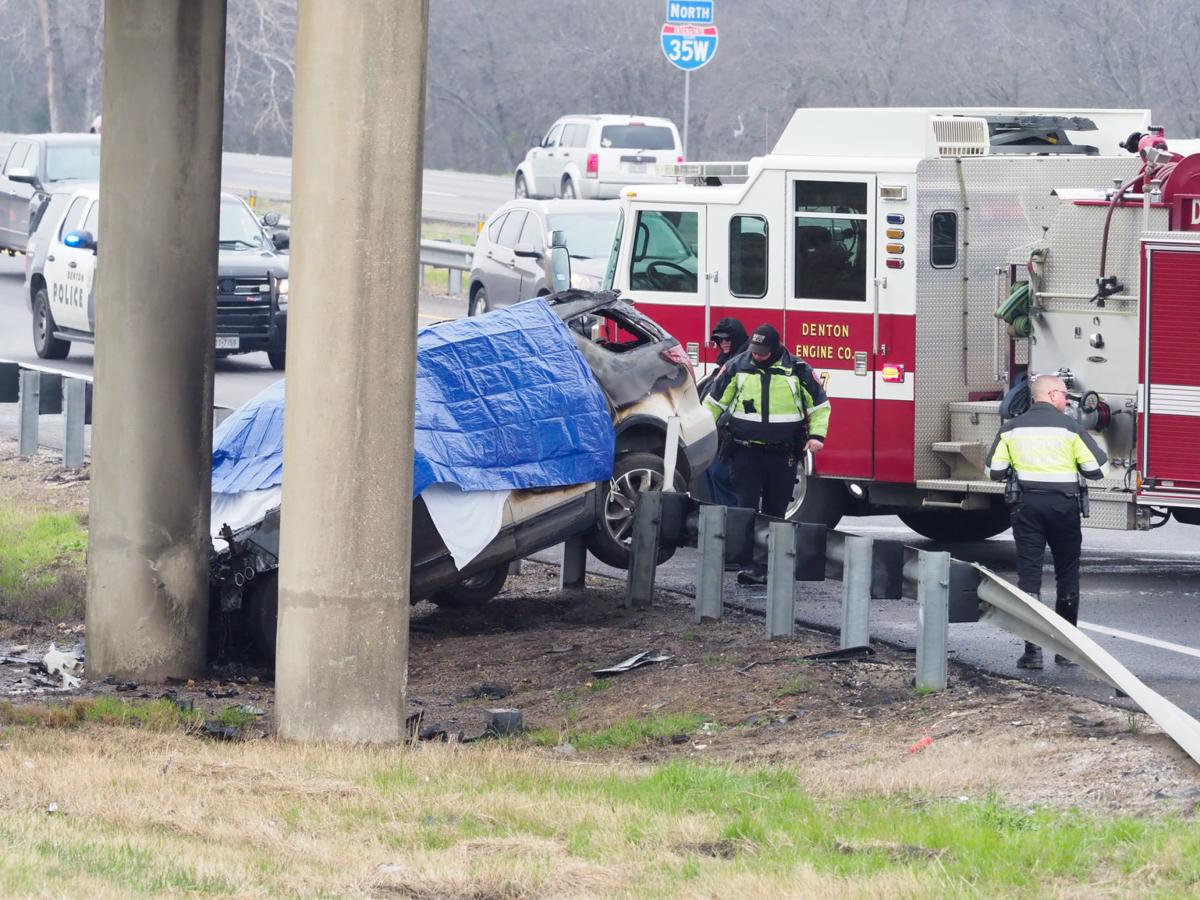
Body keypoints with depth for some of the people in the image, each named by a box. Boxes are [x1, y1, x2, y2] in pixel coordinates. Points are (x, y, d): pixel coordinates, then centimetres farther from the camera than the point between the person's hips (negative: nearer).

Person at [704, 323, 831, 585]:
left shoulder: (798, 370, 1)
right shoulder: (737, 367, 2)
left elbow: (819, 404, 9)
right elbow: (714, 401, 10)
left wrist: (817, 435, -4)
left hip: (782, 454, 1)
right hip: (745, 451, -1)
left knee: (775, 511, 7)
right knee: (747, 507, -10)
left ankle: (769, 565, 15)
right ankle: (751, 564, -15)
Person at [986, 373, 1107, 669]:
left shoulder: (1012, 428, 2)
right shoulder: (1069, 427, -5)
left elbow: (995, 471, 2)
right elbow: (1096, 468, -6)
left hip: (1027, 505, 1)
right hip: (1063, 504, -1)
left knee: (1029, 575, 1)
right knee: (1067, 575, 12)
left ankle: (1033, 650, -6)